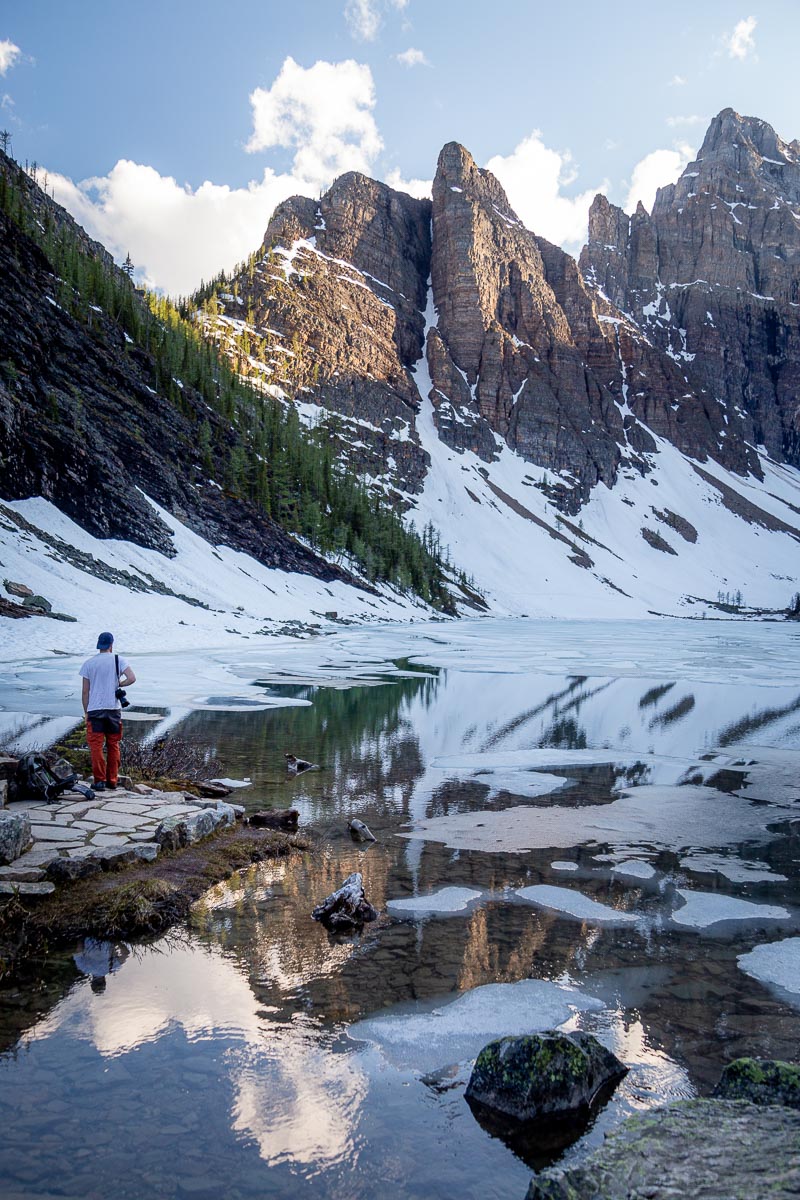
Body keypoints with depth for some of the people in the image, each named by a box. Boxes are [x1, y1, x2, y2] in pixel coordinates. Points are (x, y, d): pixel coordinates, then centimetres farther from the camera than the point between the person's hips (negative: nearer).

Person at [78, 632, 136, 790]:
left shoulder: (89, 663, 3)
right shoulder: (118, 660, 1)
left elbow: (85, 691, 2)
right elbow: (132, 678, -13)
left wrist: (86, 712, 10)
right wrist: (118, 685, 5)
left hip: (94, 710, -1)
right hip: (114, 708, 1)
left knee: (96, 746, 3)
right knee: (113, 745, 11)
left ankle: (100, 780, -2)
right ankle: (112, 780, 16)